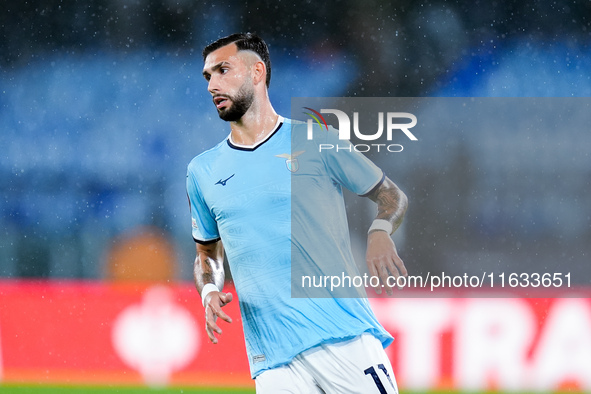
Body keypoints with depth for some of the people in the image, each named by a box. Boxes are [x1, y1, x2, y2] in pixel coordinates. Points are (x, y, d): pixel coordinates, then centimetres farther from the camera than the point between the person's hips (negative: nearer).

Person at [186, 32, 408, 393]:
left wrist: (380, 234, -10)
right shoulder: (202, 171, 14)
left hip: (346, 336, -3)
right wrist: (209, 292, 3)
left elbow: (391, 195, 12)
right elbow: (208, 254, 24)